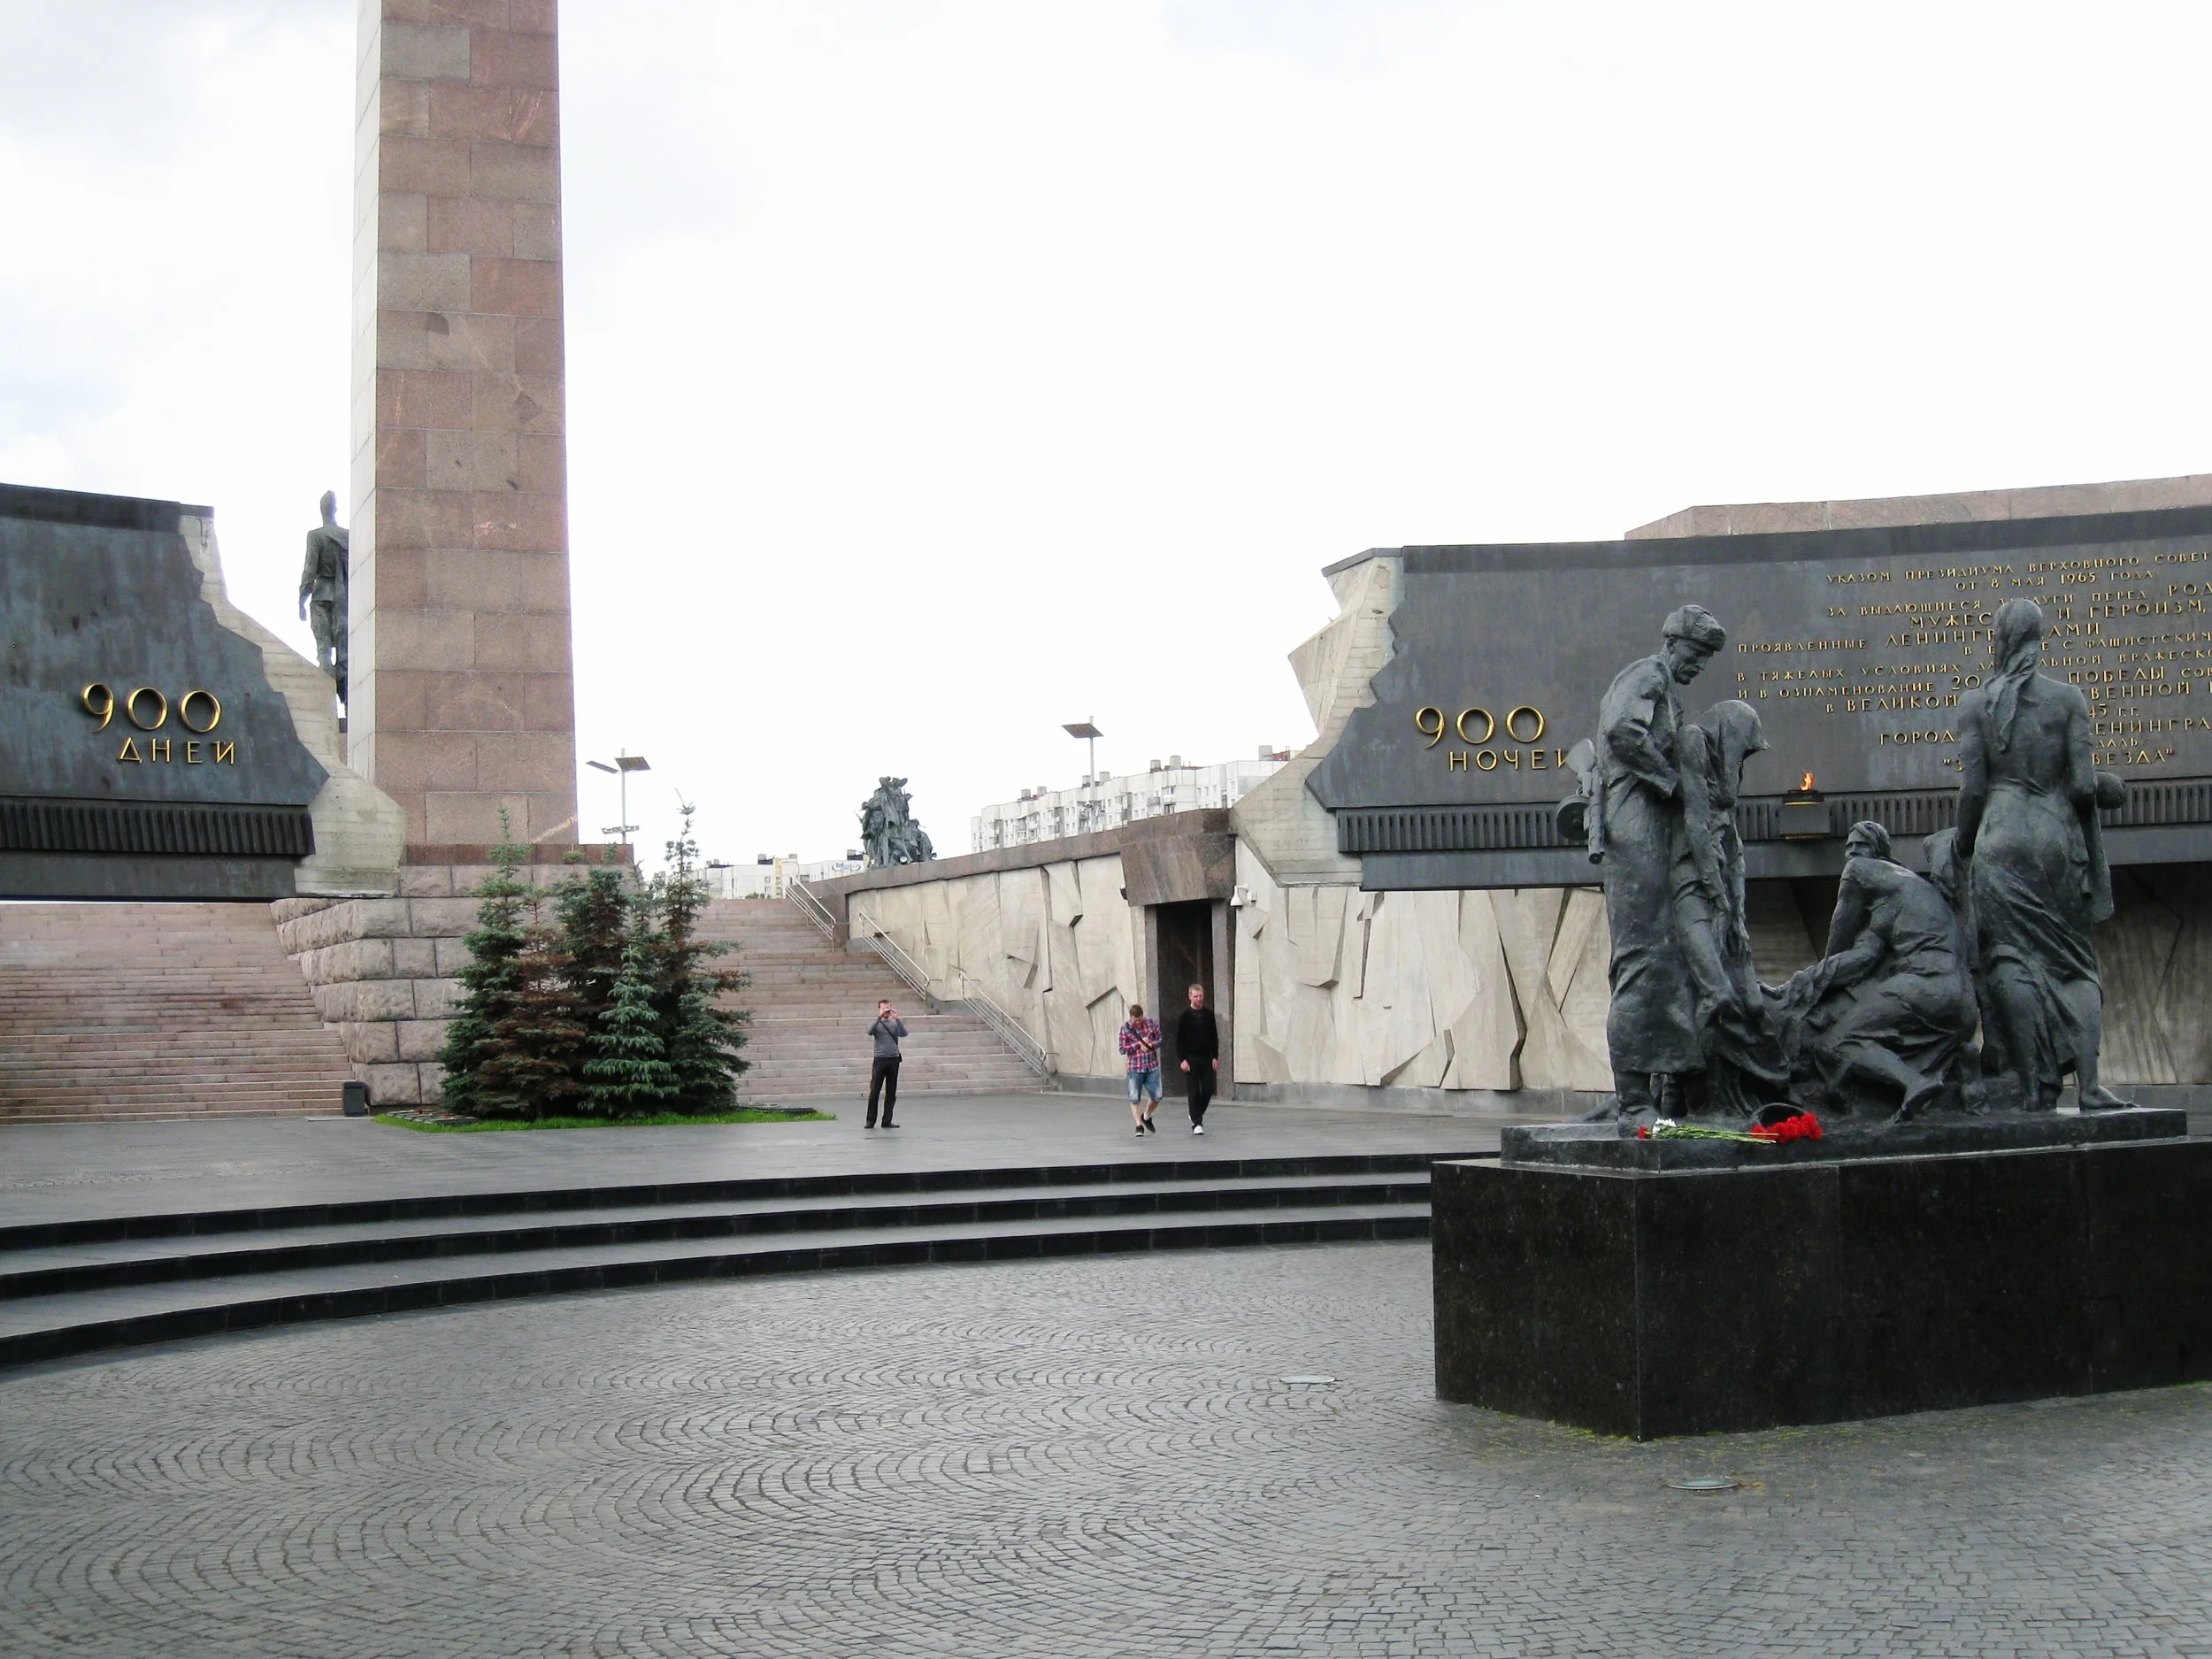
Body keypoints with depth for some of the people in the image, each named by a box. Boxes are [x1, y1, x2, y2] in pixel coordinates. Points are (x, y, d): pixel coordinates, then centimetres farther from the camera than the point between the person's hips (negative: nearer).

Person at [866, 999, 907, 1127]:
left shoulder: (895, 1024, 11)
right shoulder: (877, 1024, 6)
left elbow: (904, 1033, -7)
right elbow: (870, 1032, -15)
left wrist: (897, 1019, -17)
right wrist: (879, 1017, -23)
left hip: (893, 1060, 2)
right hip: (880, 1059, -2)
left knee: (891, 1093, 4)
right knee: (874, 1092, -3)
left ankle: (887, 1121, 11)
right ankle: (870, 1121, 3)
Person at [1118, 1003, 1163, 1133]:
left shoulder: (1152, 1024, 1)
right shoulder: (1125, 1028, -5)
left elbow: (1160, 1040, 9)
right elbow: (1123, 1049, -5)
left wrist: (1150, 1044, -11)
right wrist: (1139, 1044, -12)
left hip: (1152, 1067, 2)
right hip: (1135, 1067, -2)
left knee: (1156, 1096, 5)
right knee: (1135, 1098, -2)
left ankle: (1146, 1117, 31)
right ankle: (1139, 1125, 7)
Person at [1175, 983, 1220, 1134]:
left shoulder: (1209, 1015, 7)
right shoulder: (1184, 1016, -3)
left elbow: (1214, 1037, 11)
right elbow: (1179, 1040, -3)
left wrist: (1215, 1057, 4)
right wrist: (1183, 1059, -11)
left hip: (1206, 1059, 3)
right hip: (1191, 1059, -3)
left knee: (1208, 1090, 1)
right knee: (1194, 1092, -5)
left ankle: (1196, 1115, 23)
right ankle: (1196, 1123, 1)